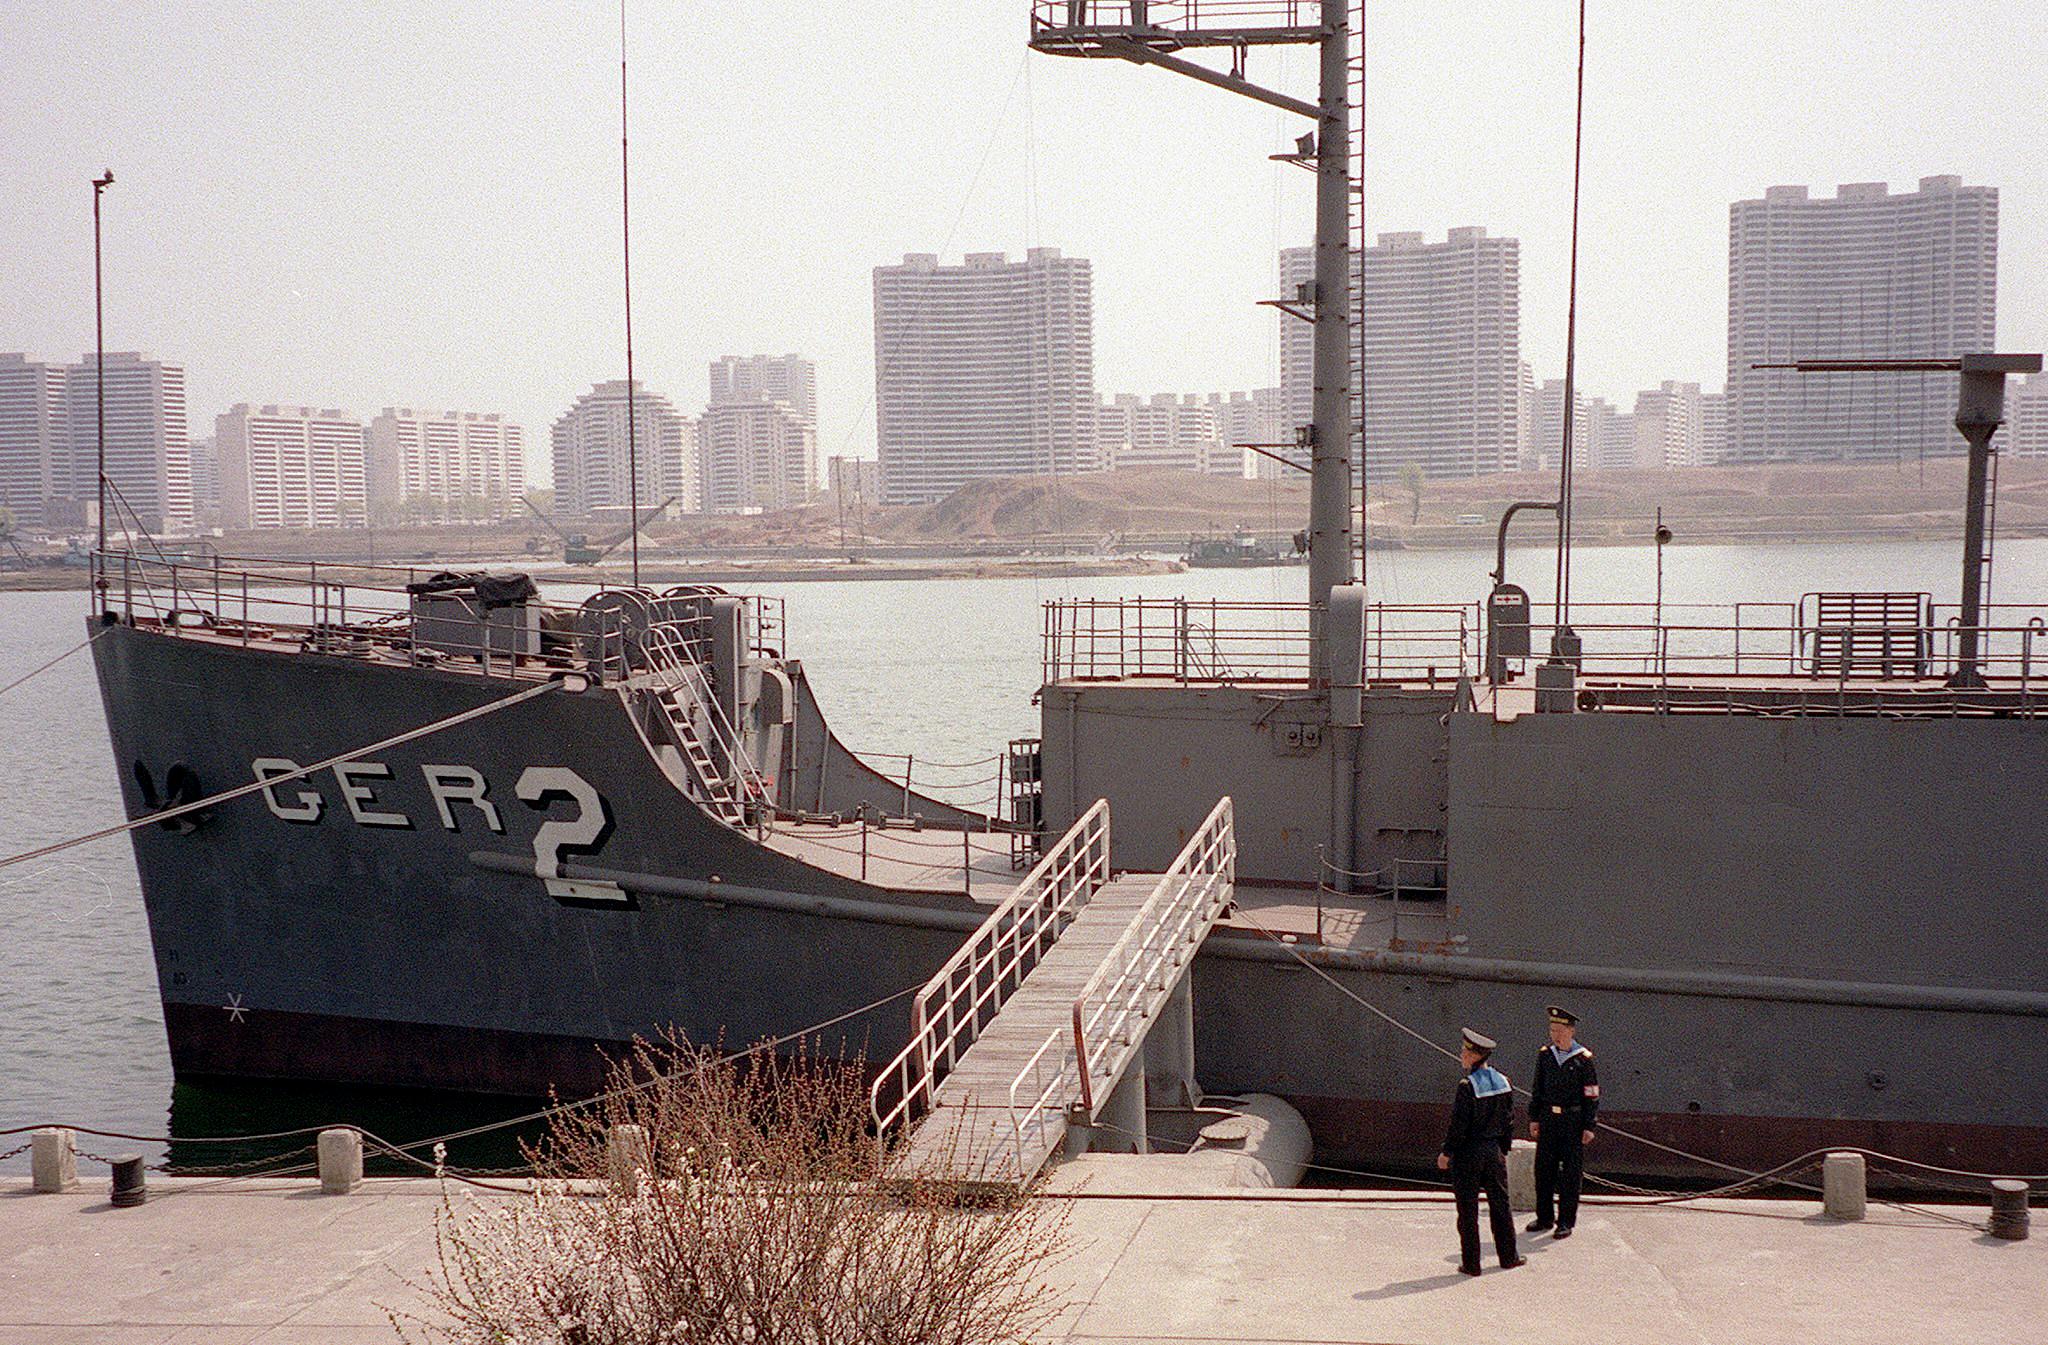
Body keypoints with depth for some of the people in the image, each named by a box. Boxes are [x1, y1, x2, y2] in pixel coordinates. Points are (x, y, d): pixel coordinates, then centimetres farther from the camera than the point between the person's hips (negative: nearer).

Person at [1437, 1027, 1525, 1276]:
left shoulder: (1468, 1086, -19)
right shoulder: (1504, 1082, 1)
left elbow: (1459, 1125, -17)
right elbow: (1509, 1120, 7)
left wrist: (1446, 1153, -7)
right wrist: (1503, 1150, 18)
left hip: (1468, 1153, -6)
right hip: (1494, 1151, 6)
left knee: (1468, 1209, 4)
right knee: (1499, 1203, 17)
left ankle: (1471, 1263, 9)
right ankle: (1508, 1256, 27)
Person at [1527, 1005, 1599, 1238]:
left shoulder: (1583, 1059, -5)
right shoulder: (1544, 1056, 7)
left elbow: (1592, 1096, -4)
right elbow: (1537, 1089, 14)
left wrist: (1588, 1127, -7)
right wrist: (1534, 1118, 9)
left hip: (1573, 1122, -4)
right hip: (1548, 1120, 4)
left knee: (1571, 1173, 1)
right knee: (1544, 1169, 8)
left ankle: (1566, 1221, 9)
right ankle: (1544, 1217, 19)